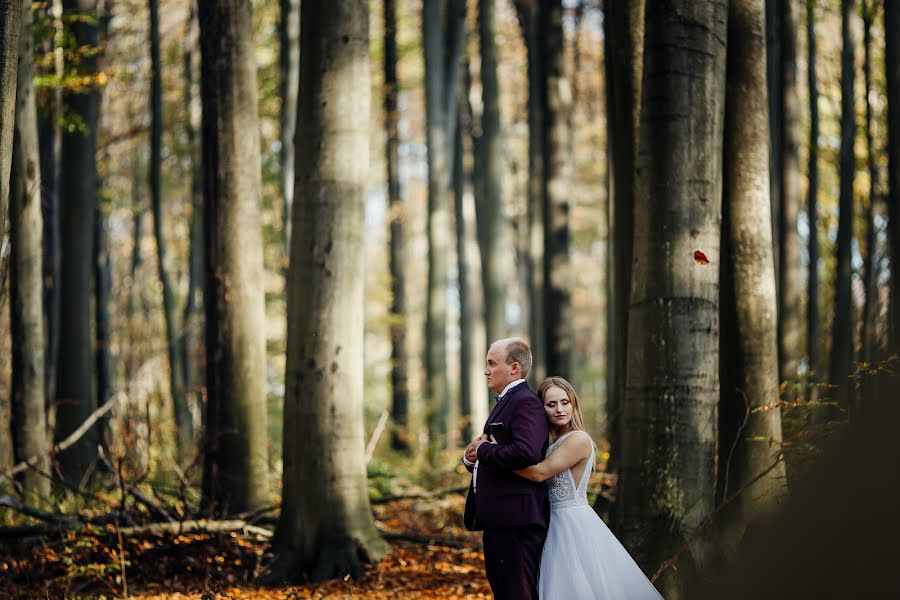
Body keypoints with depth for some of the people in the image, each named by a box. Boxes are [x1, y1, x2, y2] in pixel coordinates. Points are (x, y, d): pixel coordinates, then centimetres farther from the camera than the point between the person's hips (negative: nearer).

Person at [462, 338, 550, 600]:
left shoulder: (526, 402, -12)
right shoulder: (505, 402, 21)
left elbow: (527, 452, -29)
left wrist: (482, 450, -15)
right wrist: (472, 459, 4)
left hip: (516, 522, -11)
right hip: (499, 520, 11)